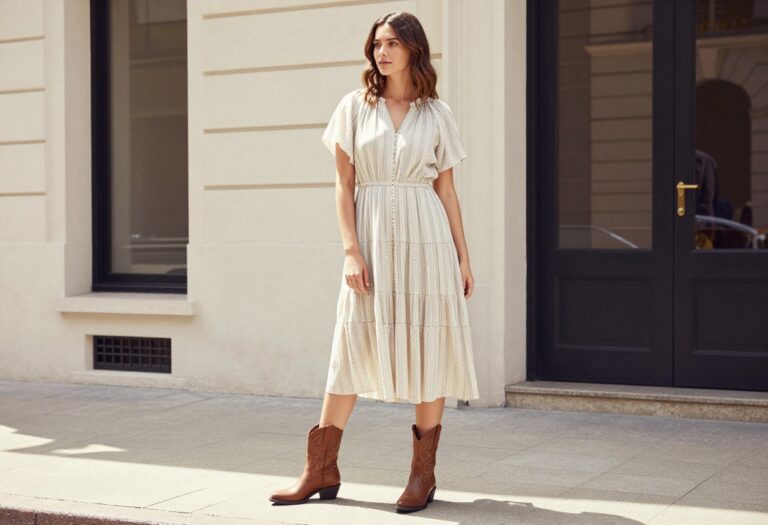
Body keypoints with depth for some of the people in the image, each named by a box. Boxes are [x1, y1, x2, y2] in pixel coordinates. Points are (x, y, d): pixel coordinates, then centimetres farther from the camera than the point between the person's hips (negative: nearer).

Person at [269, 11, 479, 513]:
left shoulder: (437, 113, 7)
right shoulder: (355, 106, 5)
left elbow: (447, 190, 9)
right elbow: (344, 184, 2)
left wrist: (463, 257, 6)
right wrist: (351, 251, -7)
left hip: (425, 239, 0)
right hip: (372, 238, 0)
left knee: (428, 352, 1)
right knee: (351, 348, 2)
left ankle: (424, 473, 11)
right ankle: (322, 472, 10)